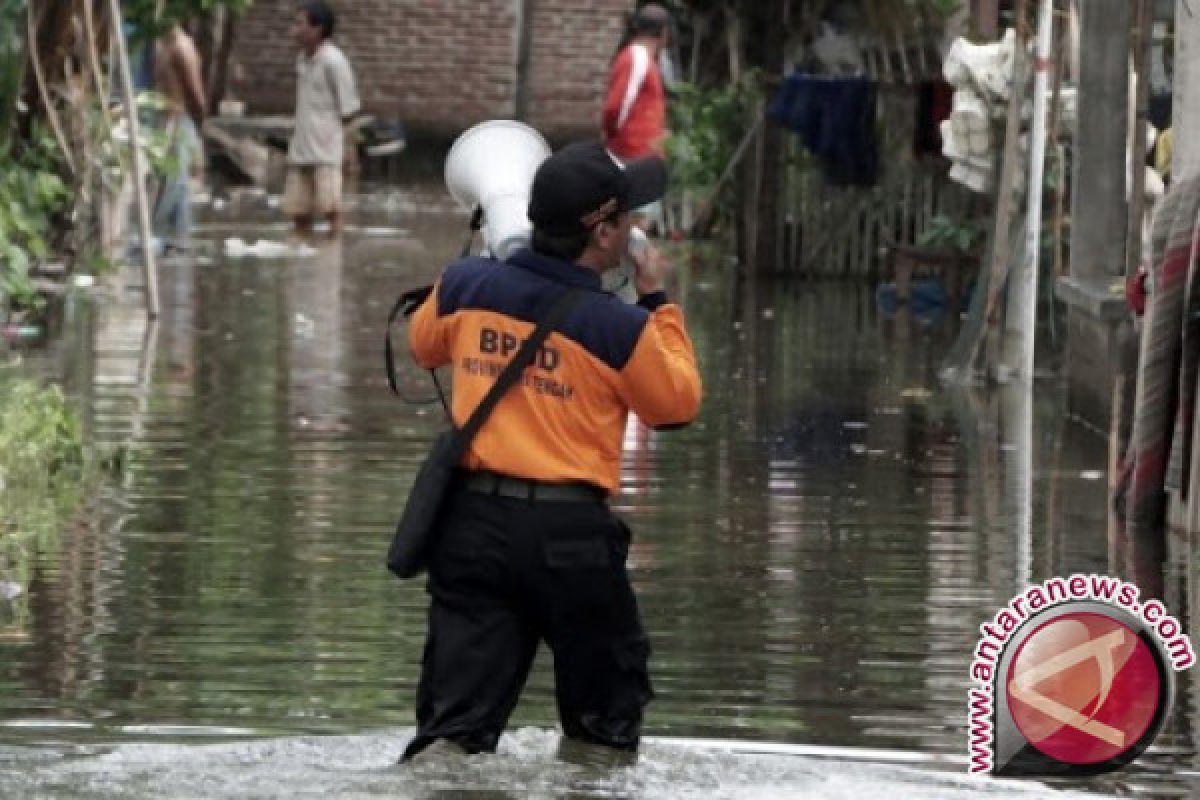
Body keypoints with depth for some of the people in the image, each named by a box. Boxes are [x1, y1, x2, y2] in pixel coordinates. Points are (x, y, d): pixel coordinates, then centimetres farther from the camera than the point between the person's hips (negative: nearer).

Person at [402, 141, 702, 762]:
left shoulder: (465, 287, 0)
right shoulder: (621, 329, -12)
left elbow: (423, 347, 22)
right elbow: (677, 403, 4)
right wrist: (658, 304, 13)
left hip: (473, 521, 3)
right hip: (570, 530, -3)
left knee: (457, 719, -2)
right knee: (605, 725, 18)